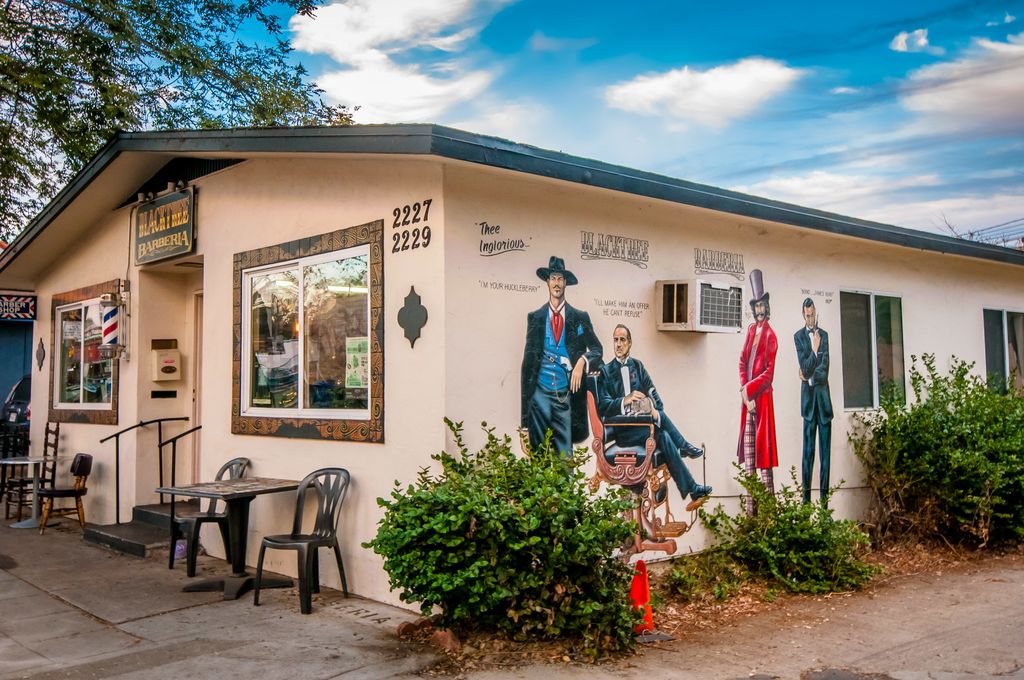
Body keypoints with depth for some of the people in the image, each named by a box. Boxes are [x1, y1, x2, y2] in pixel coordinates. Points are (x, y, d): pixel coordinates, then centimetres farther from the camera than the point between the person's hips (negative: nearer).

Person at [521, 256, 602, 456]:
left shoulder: (580, 318, 8)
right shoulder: (535, 317, 9)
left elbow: (596, 349, 10)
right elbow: (528, 357, 8)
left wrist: (583, 361, -13)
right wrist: (525, 399, 3)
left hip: (566, 395, 0)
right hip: (540, 392, 0)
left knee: (565, 455, 1)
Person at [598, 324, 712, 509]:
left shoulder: (637, 366, 15)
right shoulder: (606, 371, 2)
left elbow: (652, 392, 2)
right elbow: (603, 406, -9)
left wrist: (656, 409, -19)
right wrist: (625, 400, -25)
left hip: (642, 421, 5)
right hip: (623, 430, -5)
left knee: (659, 414, -26)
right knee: (663, 437, -24)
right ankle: (691, 489, -16)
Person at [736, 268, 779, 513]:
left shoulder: (770, 335, -7)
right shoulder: (751, 330, 13)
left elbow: (769, 373, -12)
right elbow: (742, 361, 11)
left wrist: (749, 390, -15)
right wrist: (744, 391, -1)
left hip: (762, 397, -7)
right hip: (747, 397, 7)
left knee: (762, 452, -6)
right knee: (747, 452, 9)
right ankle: (750, 509, 15)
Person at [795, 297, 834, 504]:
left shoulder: (824, 335, 10)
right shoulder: (798, 336, 3)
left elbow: (825, 367, 2)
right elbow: (805, 367, -7)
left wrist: (809, 376, -6)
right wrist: (814, 350, -16)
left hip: (823, 394, 3)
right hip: (808, 396, -3)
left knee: (825, 447, 3)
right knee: (808, 447, -3)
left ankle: (825, 492, 9)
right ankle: (806, 493, 1)